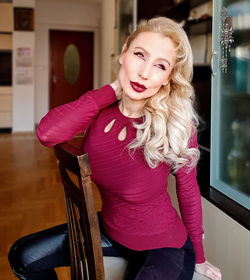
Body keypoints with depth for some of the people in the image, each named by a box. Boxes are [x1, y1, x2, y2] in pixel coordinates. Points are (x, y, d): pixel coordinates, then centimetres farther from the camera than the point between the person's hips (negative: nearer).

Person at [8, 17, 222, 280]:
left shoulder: (176, 125, -22)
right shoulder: (101, 109, -12)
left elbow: (188, 192, -9)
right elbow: (47, 133, -30)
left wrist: (198, 258, 2)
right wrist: (112, 90, -24)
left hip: (163, 245, -4)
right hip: (110, 229, 5)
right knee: (23, 257, 7)